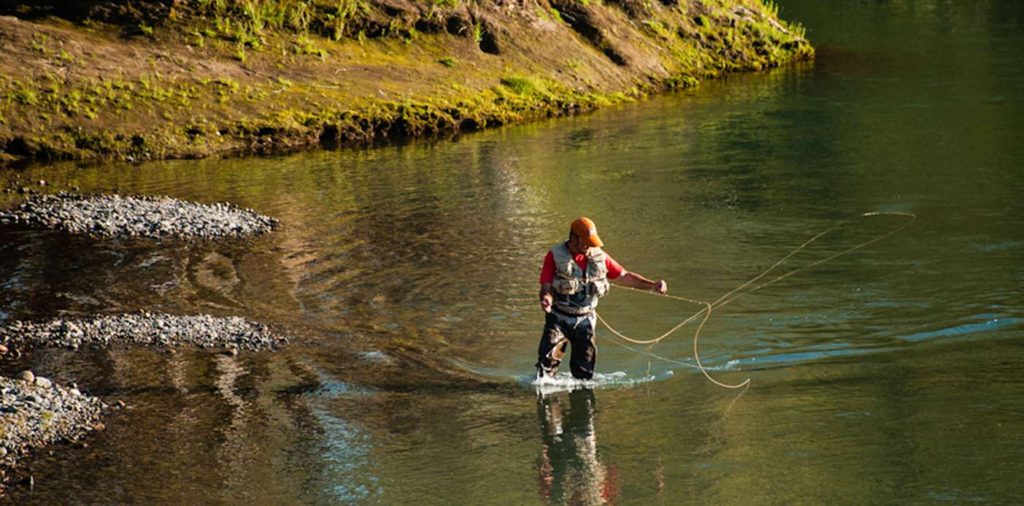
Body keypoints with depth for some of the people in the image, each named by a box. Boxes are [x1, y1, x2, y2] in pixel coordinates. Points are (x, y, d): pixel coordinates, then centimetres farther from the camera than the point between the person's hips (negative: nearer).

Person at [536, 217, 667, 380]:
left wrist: (652, 285, -4)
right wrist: (546, 299, -36)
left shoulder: (599, 257, 2)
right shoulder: (555, 256, -9)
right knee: (548, 359, -18)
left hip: (585, 320, 3)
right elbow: (546, 287, -11)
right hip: (559, 318, -3)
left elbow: (624, 277, 7)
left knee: (584, 371, 7)